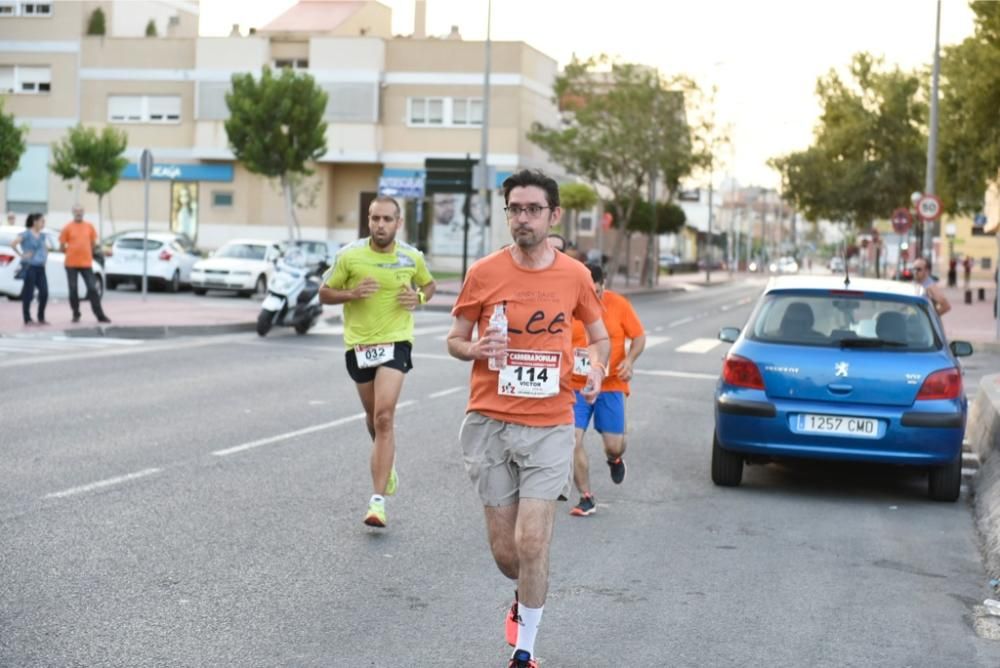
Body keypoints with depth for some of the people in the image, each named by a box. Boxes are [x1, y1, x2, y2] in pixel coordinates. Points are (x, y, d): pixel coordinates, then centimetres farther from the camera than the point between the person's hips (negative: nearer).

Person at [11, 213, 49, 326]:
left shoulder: (41, 235, 13)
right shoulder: (26, 234, -8)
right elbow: (13, 244, -20)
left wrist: (45, 255, 15)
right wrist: (22, 255, -14)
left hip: (40, 267, 7)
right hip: (30, 267, -7)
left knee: (44, 293, 0)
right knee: (28, 293, -1)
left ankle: (41, 318, 12)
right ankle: (27, 319, 7)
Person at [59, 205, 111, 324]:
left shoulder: (89, 227, 6)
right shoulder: (68, 228, -1)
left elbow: (93, 243, 17)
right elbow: (62, 247, 2)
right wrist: (72, 252, 8)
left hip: (86, 263, 1)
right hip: (71, 264, -1)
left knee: (92, 289, -1)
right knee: (73, 289, 4)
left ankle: (100, 315, 1)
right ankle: (76, 315, 15)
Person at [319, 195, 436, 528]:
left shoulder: (412, 257, -2)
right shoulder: (349, 255, -6)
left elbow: (429, 284, 18)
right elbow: (325, 293, 3)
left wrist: (419, 297, -5)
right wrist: (352, 294, -17)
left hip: (395, 341, -2)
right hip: (358, 343, 2)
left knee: (384, 417, -17)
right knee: (373, 418, 17)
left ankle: (378, 499, -19)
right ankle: (387, 464, 49)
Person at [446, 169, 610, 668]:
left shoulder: (574, 275, 1)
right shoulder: (484, 273, -3)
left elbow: (599, 336, 16)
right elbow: (455, 340, 7)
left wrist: (597, 367, -4)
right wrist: (477, 349, -15)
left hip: (550, 427, -1)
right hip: (490, 424, 1)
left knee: (531, 544, -8)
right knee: (505, 551, 7)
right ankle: (525, 597, 42)